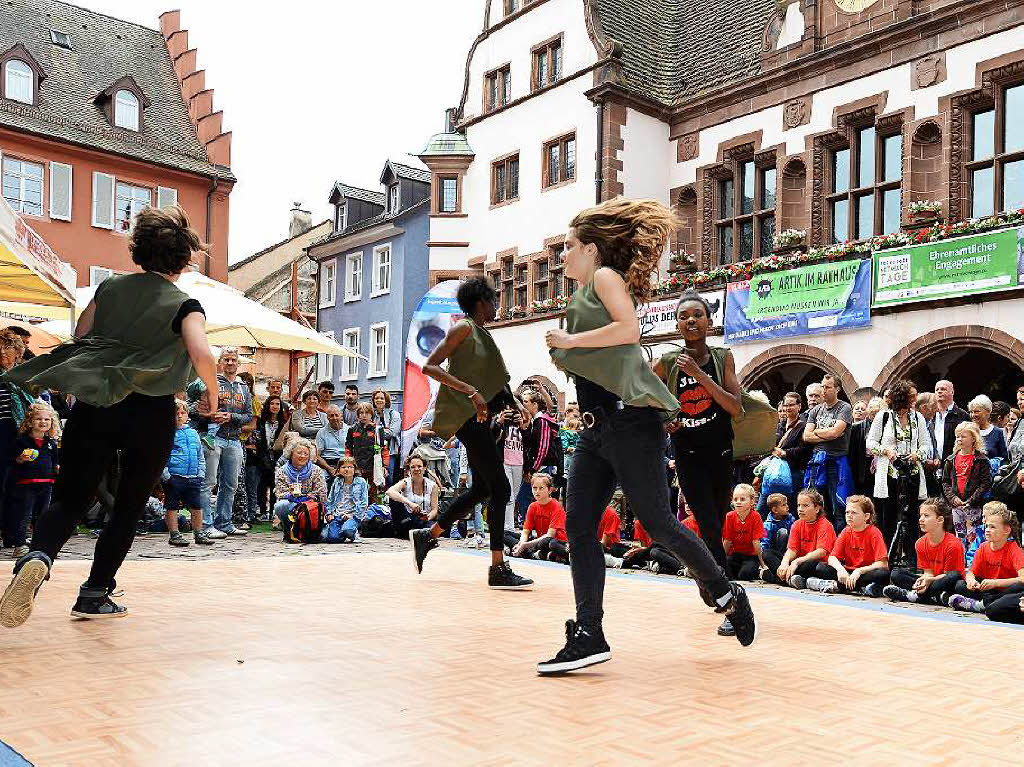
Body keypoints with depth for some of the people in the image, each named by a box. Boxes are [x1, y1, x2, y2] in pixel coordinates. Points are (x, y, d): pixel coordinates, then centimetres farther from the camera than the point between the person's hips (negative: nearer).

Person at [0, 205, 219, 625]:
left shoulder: (110, 287, 9)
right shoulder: (184, 305, -4)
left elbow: (80, 335, 16)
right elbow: (202, 357, -20)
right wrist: (211, 395, -3)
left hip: (94, 406, 3)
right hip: (152, 416, -3)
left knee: (69, 499, 5)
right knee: (129, 508, 14)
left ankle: (37, 557, -26)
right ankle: (94, 594, 15)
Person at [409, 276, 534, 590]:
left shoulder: (482, 333, 19)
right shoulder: (464, 328, -8)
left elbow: (495, 379, 26)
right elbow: (430, 366, -18)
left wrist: (515, 401, 8)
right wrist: (471, 391, -26)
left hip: (480, 415, 10)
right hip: (466, 415, -10)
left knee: (481, 489, 15)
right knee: (500, 488, -11)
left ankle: (427, 535, 27)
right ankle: (498, 569, -8)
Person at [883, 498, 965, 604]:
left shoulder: (953, 545, -18)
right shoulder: (921, 543, -1)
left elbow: (947, 575, -13)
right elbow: (928, 572, 0)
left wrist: (929, 580, -28)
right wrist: (923, 580, -23)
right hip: (931, 581, 5)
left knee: (954, 577, -39)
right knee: (896, 574, -7)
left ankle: (915, 594, -29)